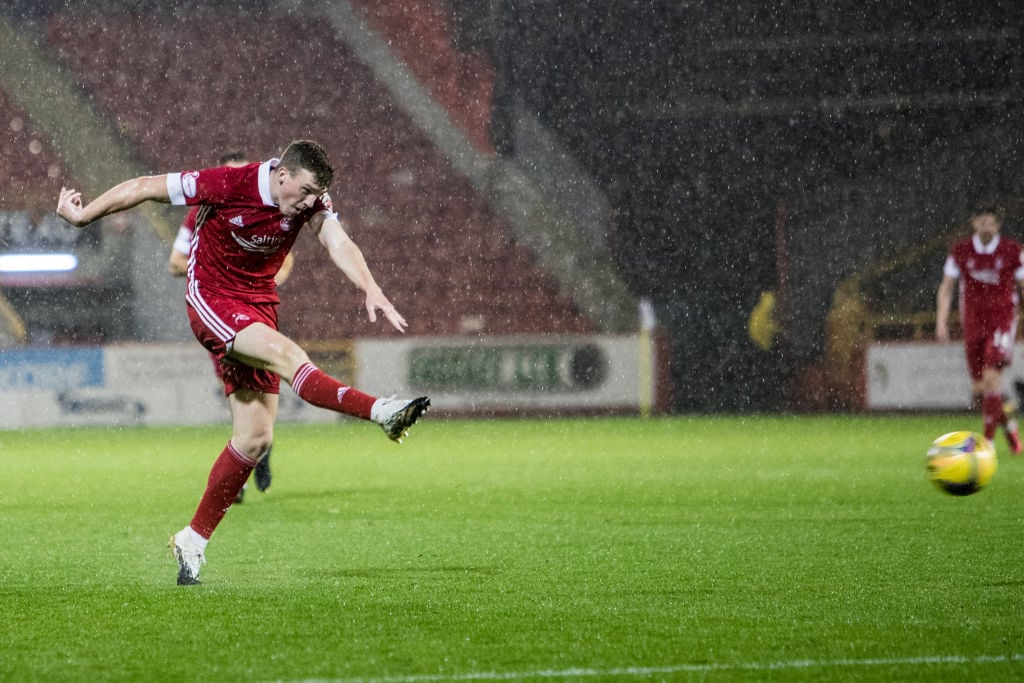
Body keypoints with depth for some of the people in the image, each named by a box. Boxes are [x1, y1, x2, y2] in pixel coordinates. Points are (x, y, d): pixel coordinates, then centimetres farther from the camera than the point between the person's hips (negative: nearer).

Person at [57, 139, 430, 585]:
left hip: (259, 307, 6)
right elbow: (145, 187, -10)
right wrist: (84, 215, -1)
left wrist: (371, 290, -42)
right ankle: (379, 412, -45)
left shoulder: (311, 201, -7)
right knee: (284, 354, -32)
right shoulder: (227, 184, -20)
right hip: (211, 297, -6)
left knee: (255, 439, 1)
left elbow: (338, 243, -23)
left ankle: (193, 540, 10)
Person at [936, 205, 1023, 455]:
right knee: (978, 386, 3)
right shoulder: (960, 251, 2)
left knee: (991, 375, -20)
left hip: (1002, 319, -3)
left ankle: (988, 437, -14)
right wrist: (941, 321, -1)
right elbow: (946, 288, 9)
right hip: (973, 321, 3)